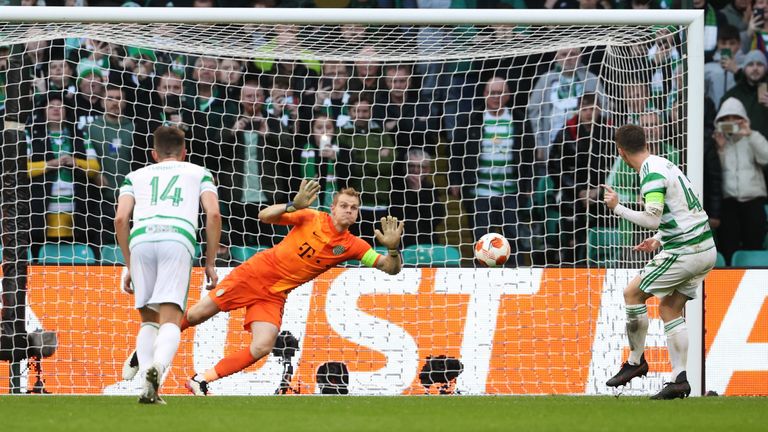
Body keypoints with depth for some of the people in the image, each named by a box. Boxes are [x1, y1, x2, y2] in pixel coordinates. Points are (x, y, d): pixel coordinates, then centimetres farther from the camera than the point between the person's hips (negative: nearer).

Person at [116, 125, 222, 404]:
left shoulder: (136, 176, 30)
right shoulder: (198, 173, 28)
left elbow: (121, 219, 15)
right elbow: (213, 214, 12)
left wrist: (129, 266, 22)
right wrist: (210, 263, 16)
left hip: (141, 239, 2)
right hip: (178, 239, -2)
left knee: (149, 320, 13)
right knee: (170, 320, -8)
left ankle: (147, 386, -6)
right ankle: (158, 366, -38)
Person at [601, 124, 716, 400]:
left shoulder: (652, 174, -16)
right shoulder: (664, 165, 14)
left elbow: (652, 219, -24)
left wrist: (617, 208, -13)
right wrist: (659, 240, 23)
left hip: (684, 253, -9)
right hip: (706, 249, 9)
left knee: (633, 293, 3)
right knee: (670, 309, 12)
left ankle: (636, 361, 11)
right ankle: (679, 380, 4)